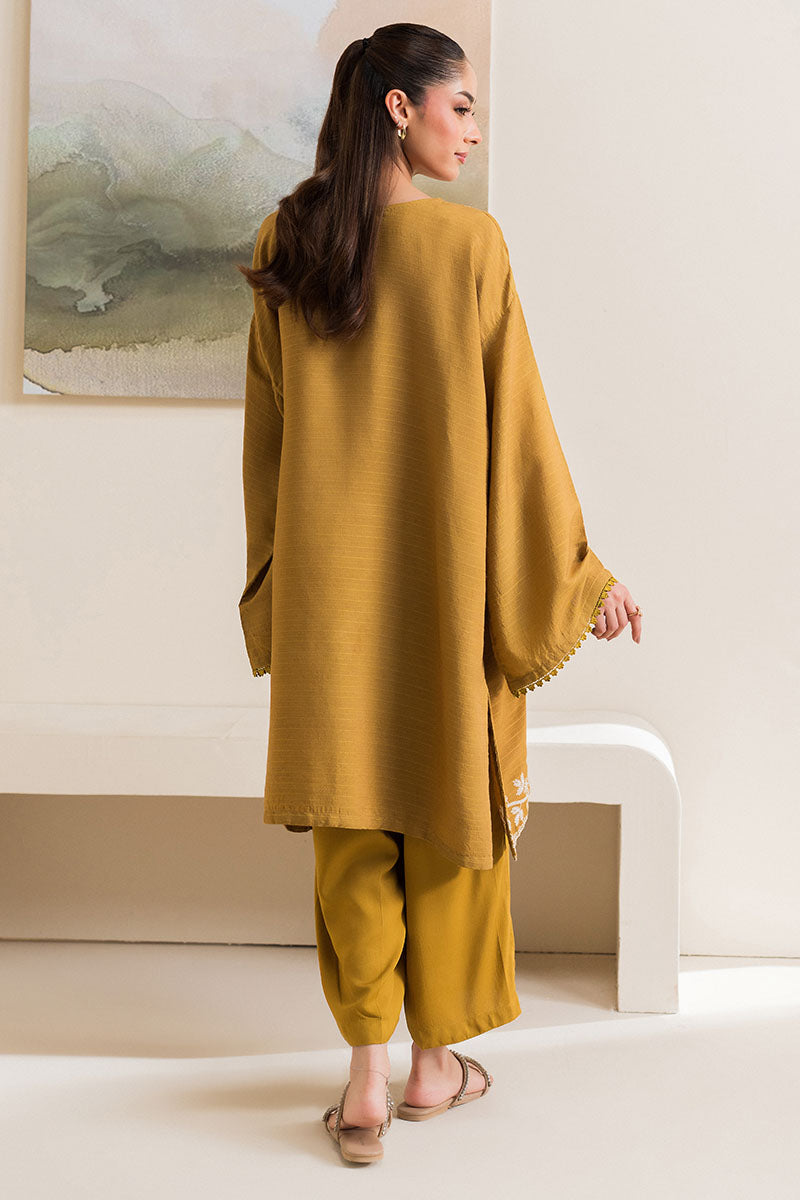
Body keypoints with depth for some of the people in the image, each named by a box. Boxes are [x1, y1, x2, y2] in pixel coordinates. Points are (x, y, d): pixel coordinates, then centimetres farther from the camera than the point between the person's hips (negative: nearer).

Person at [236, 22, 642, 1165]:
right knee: (455, 800, 11)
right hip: (449, 571, -3)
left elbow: (266, 428, 8)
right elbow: (516, 424, -8)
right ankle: (437, 1061, 23)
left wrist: (277, 576, 18)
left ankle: (367, 1076, 11)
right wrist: (582, 571, 2)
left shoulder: (284, 245, 2)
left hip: (327, 578, 3)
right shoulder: (469, 241, -10)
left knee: (354, 816, 9)